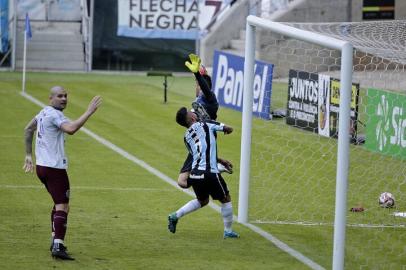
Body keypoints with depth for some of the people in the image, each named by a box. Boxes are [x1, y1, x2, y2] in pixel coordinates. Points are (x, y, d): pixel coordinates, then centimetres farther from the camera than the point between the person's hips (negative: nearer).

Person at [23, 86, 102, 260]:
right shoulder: (55, 115, -16)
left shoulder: (44, 113, 14)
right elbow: (71, 129, -35)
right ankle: (58, 247, -22)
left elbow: (28, 130, 28)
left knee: (59, 203, 23)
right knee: (62, 206, -11)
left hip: (42, 166, 10)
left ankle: (55, 242, 26)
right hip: (55, 167, -10)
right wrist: (89, 112, -31)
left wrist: (29, 155, 32)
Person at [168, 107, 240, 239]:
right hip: (209, 173, -6)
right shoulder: (205, 124, -1)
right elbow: (228, 129, 6)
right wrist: (226, 129, 31)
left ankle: (175, 216, 19)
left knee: (202, 201, 28)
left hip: (194, 173, 6)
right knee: (225, 199, 13)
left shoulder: (186, 137, 16)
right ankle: (228, 231, 18)